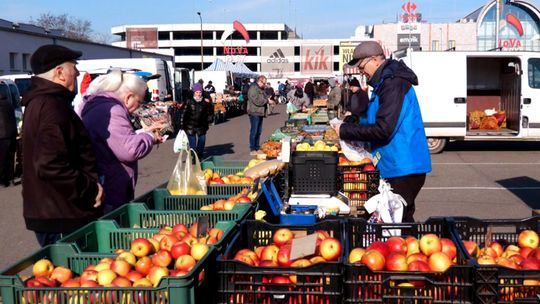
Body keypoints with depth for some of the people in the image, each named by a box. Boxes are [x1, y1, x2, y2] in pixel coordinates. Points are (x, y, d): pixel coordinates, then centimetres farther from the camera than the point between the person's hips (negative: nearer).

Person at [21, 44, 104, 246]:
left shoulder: (40, 102, 15)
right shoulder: (52, 107, -19)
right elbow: (51, 166, -29)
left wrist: (90, 185, 16)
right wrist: (90, 189, -19)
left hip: (51, 214, 10)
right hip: (60, 220, -10)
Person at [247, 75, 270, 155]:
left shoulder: (261, 89, 17)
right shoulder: (253, 89, -14)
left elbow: (264, 98, 25)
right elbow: (257, 101, -23)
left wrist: (268, 99, 2)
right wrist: (267, 100, -12)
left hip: (260, 113, 10)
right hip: (254, 113, -9)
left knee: (259, 132, 12)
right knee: (254, 132, -6)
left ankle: (257, 148, 20)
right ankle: (252, 149, -2)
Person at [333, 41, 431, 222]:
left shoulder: (393, 84, -17)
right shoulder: (386, 82, 16)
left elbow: (383, 130, -23)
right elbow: (377, 121, 24)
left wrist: (345, 131, -15)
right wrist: (355, 122, 9)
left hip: (404, 167, -10)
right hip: (400, 166, 10)